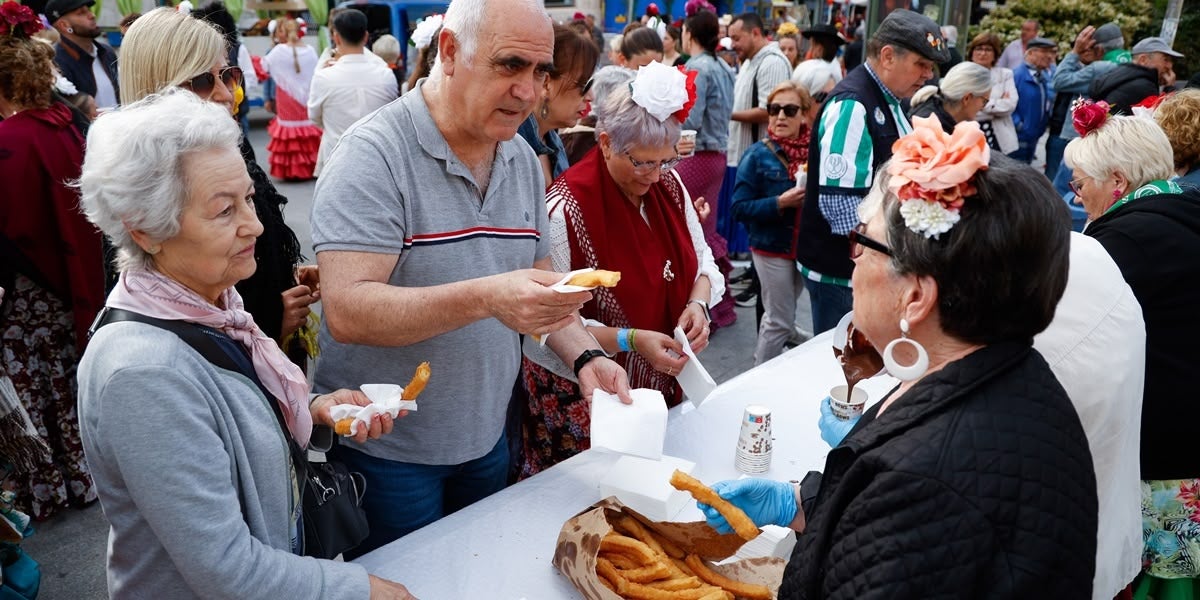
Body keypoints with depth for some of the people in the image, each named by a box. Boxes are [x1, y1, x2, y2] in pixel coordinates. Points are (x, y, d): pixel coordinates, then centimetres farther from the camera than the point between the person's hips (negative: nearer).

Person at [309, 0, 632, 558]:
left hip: (486, 439, 7)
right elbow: (346, 311, -28)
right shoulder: (374, 154, -19)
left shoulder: (524, 160, 3)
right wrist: (484, 298, -40)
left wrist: (585, 355, -6)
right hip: (386, 450, -6)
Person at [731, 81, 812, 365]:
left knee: (778, 317, 17)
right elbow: (740, 207, -14)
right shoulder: (758, 155, -9)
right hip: (772, 248, -4)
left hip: (807, 245, 4)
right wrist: (780, 202, -24)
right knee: (780, 321, 1)